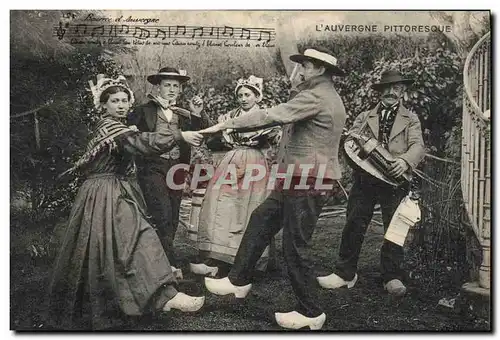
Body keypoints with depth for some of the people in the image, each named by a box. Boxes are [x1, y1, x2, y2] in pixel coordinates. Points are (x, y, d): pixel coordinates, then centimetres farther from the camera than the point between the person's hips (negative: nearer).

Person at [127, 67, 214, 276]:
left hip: (176, 169, 4)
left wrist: (198, 114, -9)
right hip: (153, 168, -4)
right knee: (163, 215, -16)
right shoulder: (144, 111, 5)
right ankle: (171, 265, -12)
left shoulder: (185, 115, 13)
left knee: (172, 220, 5)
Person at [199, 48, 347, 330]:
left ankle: (311, 313, 12)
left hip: (306, 183, -11)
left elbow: (272, 116, -23)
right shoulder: (330, 98, 19)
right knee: (260, 221, 15)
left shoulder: (315, 98, -15)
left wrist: (226, 124, -20)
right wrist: (299, 92, 9)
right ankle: (239, 280, 25)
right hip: (303, 180, 11)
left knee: (295, 247, -3)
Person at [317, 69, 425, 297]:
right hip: (365, 178, 1)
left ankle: (393, 277, 11)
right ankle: (345, 273, 9)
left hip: (395, 178, -1)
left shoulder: (410, 119, 14)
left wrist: (405, 160, -22)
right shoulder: (364, 117, 18)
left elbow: (418, 146, 0)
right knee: (354, 225, 0)